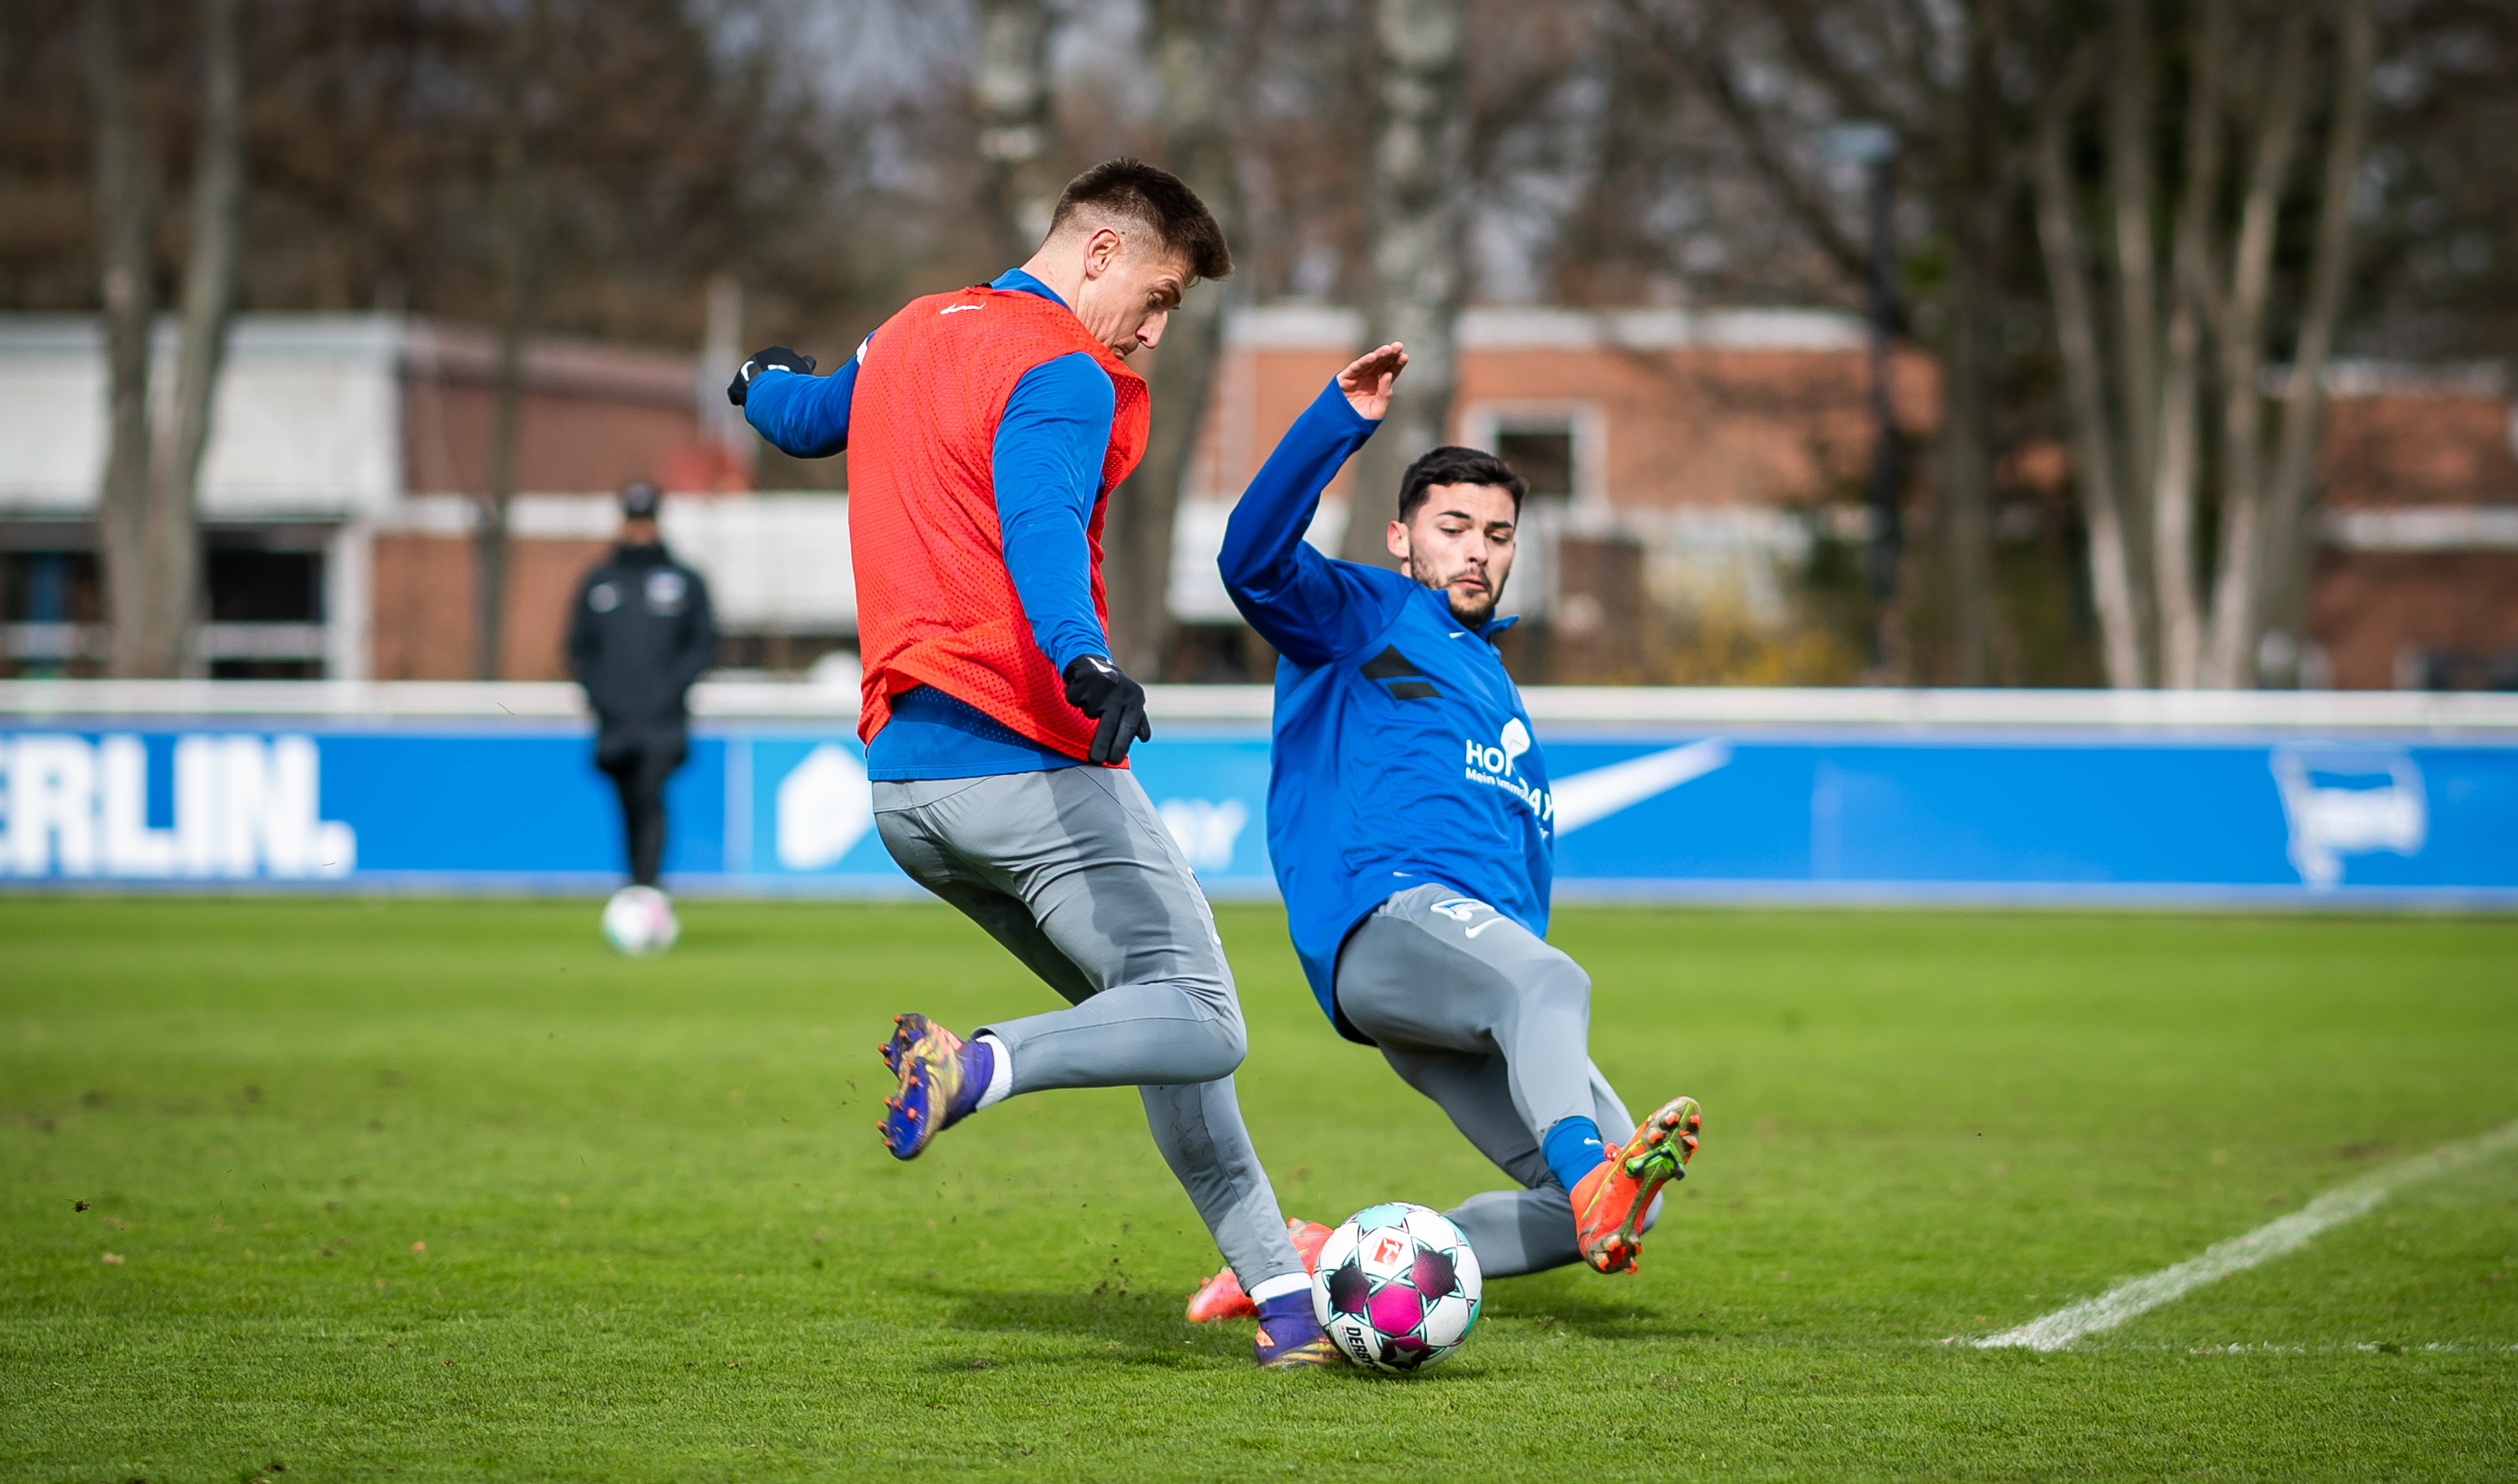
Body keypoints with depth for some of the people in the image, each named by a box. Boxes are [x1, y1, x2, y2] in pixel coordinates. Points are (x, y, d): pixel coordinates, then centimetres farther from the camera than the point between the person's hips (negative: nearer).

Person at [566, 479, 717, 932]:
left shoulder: (685, 581, 7)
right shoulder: (598, 581, 13)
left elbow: (704, 642, 5)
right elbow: (579, 646, 15)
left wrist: (671, 686, -10)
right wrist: (598, 692, 0)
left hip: (663, 720, -3)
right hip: (614, 720, 3)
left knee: (650, 797, -20)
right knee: (630, 808, 6)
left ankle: (645, 886, -30)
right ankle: (643, 890, 16)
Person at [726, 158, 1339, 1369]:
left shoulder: (909, 337, 19)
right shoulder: (1060, 375, -9)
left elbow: (795, 418, 41)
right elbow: (1039, 527, -29)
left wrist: (767, 380, 66)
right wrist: (1086, 665, -47)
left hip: (902, 784, 9)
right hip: (1028, 767, -9)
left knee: (1152, 1009, 12)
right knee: (1201, 1029, -12)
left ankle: (1283, 1293, 6)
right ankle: (977, 1068, -34)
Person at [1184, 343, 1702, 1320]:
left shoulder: (1498, 692, 36)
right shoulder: (1359, 617, 15)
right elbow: (1254, 559, -7)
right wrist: (1340, 422, -16)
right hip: (1386, 913, -7)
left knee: (1620, 1207, -11)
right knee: (1550, 981, -39)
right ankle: (1594, 1171, -67)